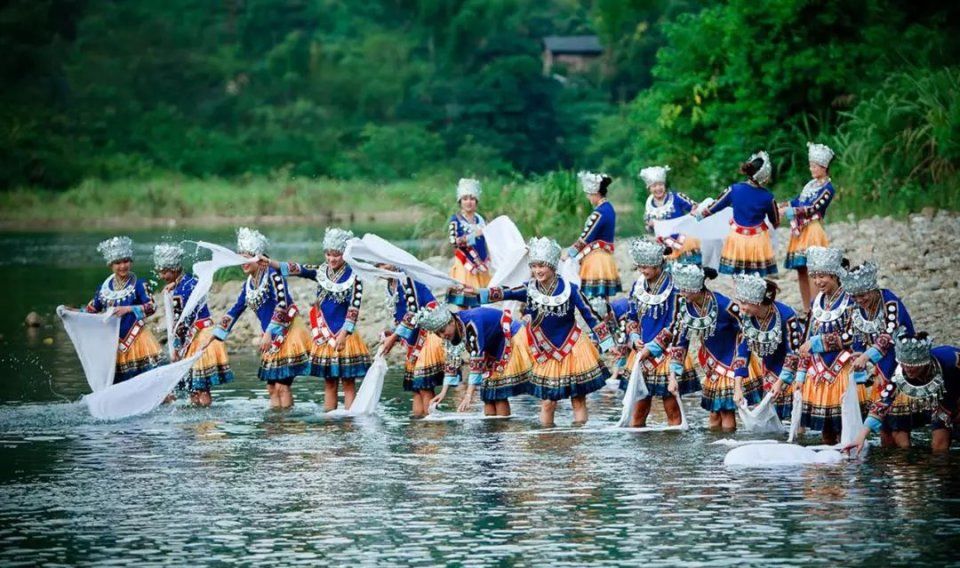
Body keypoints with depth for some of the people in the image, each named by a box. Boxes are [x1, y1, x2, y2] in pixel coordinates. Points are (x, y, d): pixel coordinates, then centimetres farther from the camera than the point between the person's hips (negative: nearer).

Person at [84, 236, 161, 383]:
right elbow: (91, 310, 16)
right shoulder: (104, 288, 7)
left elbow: (151, 307, -16)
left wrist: (128, 309, -27)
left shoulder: (138, 285, -6)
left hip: (137, 339, -4)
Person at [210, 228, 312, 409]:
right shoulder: (248, 285, 12)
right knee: (271, 387, 6)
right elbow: (234, 312, 17)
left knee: (281, 386, -11)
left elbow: (282, 305, -23)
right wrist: (214, 335, 13)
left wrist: (268, 333, -26)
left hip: (287, 333, -8)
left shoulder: (273, 276, -13)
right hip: (271, 340, 8)